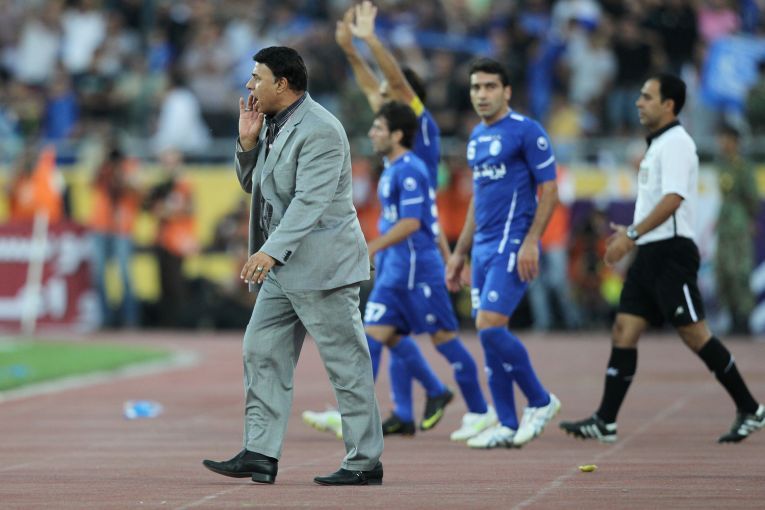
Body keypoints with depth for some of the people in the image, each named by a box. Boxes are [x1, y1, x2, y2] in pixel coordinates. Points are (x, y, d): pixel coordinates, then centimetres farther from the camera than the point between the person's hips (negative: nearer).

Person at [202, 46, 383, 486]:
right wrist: (248, 142, 4)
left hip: (321, 263, -10)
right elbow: (252, 183, 22)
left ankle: (366, 462, 1)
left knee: (346, 362, -4)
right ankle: (261, 454, 8)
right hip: (284, 265, 10)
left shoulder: (319, 130, -18)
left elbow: (310, 201, -25)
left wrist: (272, 251, -32)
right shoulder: (273, 124, 13)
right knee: (262, 351, 7)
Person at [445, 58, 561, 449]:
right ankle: (507, 426, 10)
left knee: (490, 327, -17)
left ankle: (541, 402, 0)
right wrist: (460, 253, 23)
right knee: (488, 333, 5)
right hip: (483, 249, 8)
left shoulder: (526, 131, -7)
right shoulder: (476, 138, 17)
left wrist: (531, 242, -19)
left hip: (512, 246, -8)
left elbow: (549, 190, -10)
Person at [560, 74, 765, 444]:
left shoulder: (676, 143, -13)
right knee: (623, 331, 2)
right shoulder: (657, 145, 18)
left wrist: (632, 235, -25)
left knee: (693, 333, -6)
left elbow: (673, 200, -23)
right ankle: (605, 423, 0)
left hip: (671, 254, -10)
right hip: (649, 254, 10)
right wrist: (632, 234, 19)